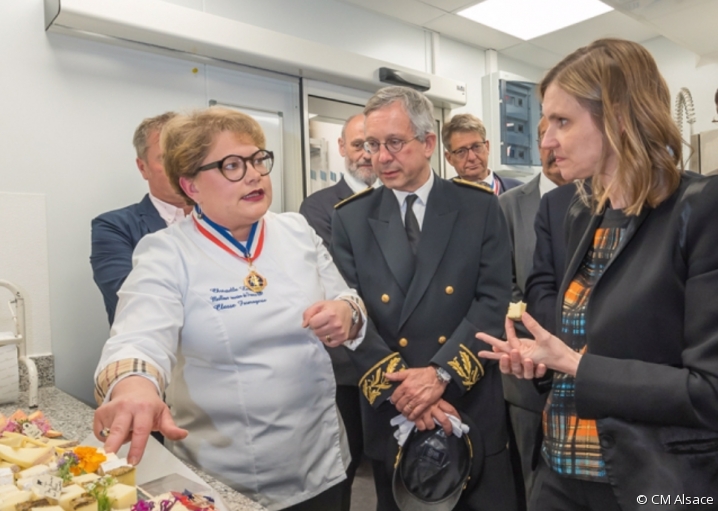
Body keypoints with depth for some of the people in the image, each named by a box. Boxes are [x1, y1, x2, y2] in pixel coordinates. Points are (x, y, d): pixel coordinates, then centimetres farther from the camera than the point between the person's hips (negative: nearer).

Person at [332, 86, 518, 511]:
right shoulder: (350, 218, 0)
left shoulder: (480, 207, -2)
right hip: (391, 414, 1)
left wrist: (441, 372, -19)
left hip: (473, 408, 0)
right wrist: (399, 387, -17)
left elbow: (494, 301, -8)